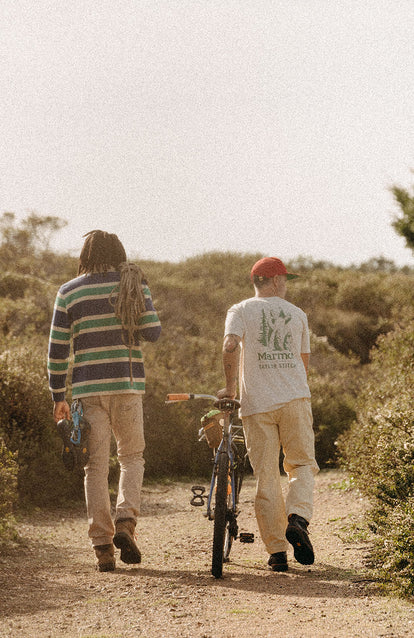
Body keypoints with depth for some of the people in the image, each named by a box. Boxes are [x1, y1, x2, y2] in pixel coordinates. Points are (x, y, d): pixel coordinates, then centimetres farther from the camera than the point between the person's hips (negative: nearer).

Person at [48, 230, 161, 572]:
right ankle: (126, 521, -8)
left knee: (96, 466, 4)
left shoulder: (68, 292, 4)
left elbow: (57, 348, 2)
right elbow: (153, 330, -4)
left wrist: (58, 397, 8)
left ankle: (103, 546, 1)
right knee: (132, 456, 15)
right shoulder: (133, 284, 3)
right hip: (127, 383, 0)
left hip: (88, 389, 0)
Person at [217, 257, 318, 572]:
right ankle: (298, 517, -16)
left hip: (257, 403, -1)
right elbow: (304, 362, 16)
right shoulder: (297, 314, 14)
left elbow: (230, 346, -13)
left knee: (266, 477, 3)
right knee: (302, 464, 12)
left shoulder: (240, 311, 6)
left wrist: (230, 387, -6)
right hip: (295, 398, 1)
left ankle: (277, 551, 1)